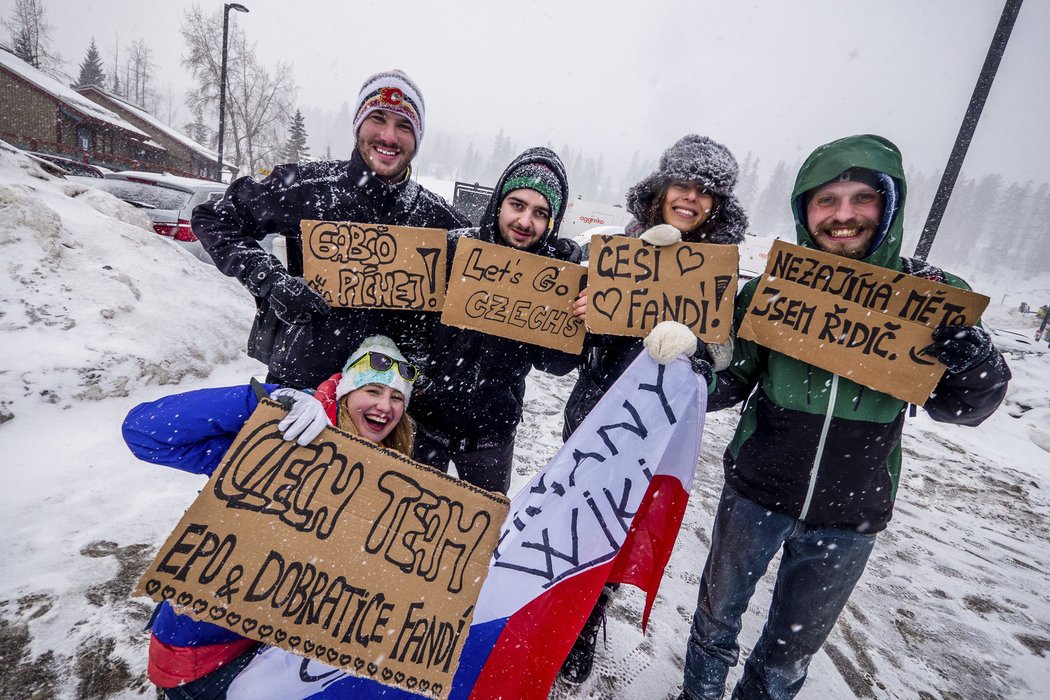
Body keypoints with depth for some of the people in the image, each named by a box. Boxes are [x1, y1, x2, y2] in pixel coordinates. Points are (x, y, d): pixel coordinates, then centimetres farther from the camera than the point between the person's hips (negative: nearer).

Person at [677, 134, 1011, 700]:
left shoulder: (926, 293, -7)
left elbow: (964, 404, -9)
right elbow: (722, 389, -7)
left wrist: (955, 328, -27)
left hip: (850, 516, 1)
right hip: (756, 493, 0)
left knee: (793, 648, 22)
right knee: (717, 616, 20)